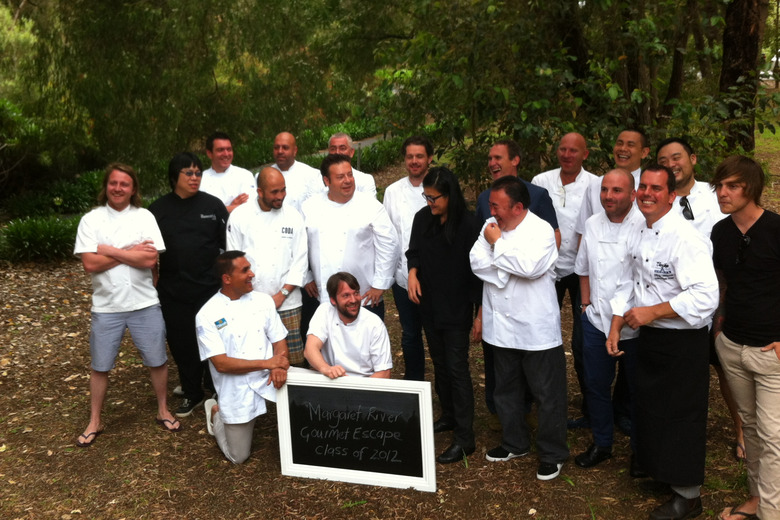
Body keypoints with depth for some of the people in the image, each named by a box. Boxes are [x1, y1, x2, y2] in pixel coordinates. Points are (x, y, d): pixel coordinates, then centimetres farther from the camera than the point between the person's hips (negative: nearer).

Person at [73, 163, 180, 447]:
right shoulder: (91, 220, -1)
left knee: (157, 361, 8)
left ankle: (163, 411, 28)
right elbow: (90, 264, -12)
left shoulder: (144, 217, -1)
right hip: (106, 306, 0)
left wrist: (109, 250, -13)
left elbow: (150, 260, -12)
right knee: (100, 366, 10)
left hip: (144, 304, 0)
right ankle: (94, 422, 27)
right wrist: (131, 252, -13)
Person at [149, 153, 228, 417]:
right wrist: (153, 281, 7)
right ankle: (192, 393, 29)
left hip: (209, 288, -2)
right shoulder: (158, 209, 3)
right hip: (173, 293, 2)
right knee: (182, 344, 10)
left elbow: (228, 244, 1)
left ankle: (215, 392, 26)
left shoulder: (213, 205, -1)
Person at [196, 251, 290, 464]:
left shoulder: (263, 300, 1)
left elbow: (279, 341, 3)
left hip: (269, 380, 3)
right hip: (237, 390, -3)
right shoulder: (208, 314, -11)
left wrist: (279, 367, -19)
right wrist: (267, 363, -21)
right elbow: (221, 364, -16)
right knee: (238, 457, 4)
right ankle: (216, 413, 30)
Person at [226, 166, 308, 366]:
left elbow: (300, 261, 3)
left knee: (294, 360, 0)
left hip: (287, 304, 1)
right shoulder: (240, 216, 2)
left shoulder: (293, 217, 4)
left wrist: (281, 295, -5)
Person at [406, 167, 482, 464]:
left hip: (457, 310, -6)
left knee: (457, 369, -3)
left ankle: (464, 438, 5)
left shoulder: (469, 225, -16)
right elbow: (414, 251, 12)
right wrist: (412, 272, -9)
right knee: (439, 364, 18)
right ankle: (448, 416, 37)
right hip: (429, 306, 6)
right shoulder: (422, 219, -1)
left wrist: (480, 312, -12)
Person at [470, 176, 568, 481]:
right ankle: (515, 443, 39)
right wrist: (510, 267, -17)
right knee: (506, 390, 20)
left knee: (547, 394, 5)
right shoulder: (491, 227, 4)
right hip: (501, 327, 6)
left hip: (537, 329, -6)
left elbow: (529, 266, -29)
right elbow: (477, 262, -5)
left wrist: (498, 243, -17)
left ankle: (552, 454, 22)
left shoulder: (541, 231, -14)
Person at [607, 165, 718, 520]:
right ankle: (658, 473, 43)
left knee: (680, 417, 5)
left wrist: (652, 312, -25)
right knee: (649, 409, 20)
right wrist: (615, 328, 7)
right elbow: (626, 285, 14)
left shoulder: (685, 239, -22)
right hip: (649, 337, 8)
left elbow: (705, 296, -30)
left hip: (683, 344, -8)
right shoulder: (639, 236, 6)